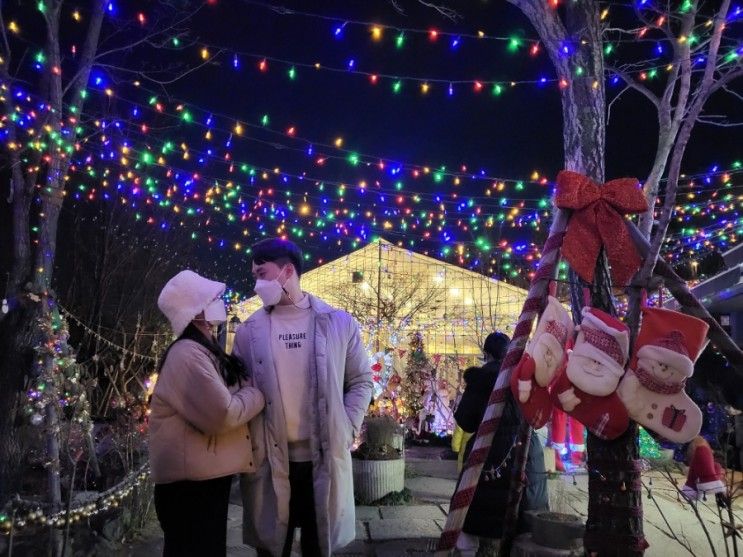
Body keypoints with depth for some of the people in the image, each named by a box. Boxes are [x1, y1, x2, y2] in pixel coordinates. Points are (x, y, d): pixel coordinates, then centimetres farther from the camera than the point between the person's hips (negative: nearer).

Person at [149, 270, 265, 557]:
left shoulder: (204, 350, 13)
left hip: (206, 474, 10)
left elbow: (231, 393, 17)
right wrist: (257, 395, -11)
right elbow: (222, 414, -26)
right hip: (191, 479, -10)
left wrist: (250, 389, -1)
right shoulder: (187, 354, -19)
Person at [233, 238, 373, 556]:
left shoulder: (339, 323, 1)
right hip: (269, 461, 1)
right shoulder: (250, 330, 2)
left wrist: (347, 431, -3)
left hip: (325, 457, 0)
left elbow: (361, 381, 7)